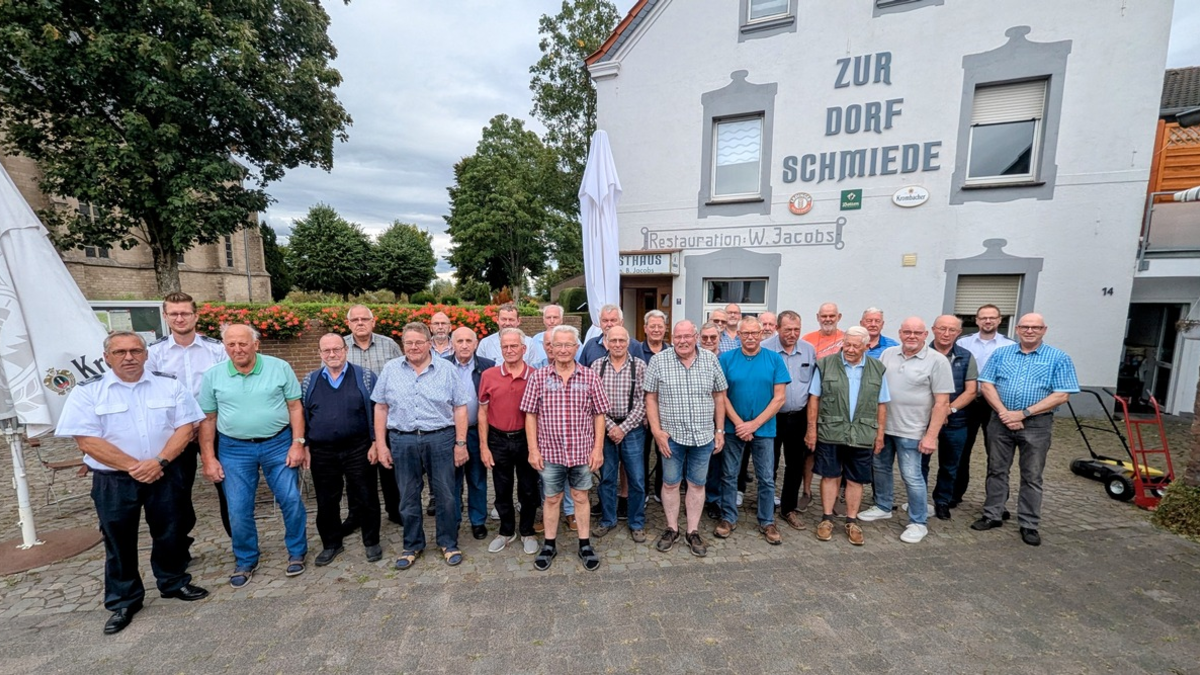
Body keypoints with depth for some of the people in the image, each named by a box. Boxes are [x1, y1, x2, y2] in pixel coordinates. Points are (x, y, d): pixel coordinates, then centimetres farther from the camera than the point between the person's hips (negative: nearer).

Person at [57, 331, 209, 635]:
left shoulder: (170, 385, -1)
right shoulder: (87, 392, -5)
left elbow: (185, 427, -4)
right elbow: (87, 440, -10)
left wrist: (159, 461, -16)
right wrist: (132, 466, -16)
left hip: (165, 474, 1)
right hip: (113, 480, -1)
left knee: (170, 534, 12)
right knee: (119, 541, 12)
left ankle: (174, 582, 32)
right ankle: (123, 601, 29)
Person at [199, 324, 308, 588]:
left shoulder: (280, 368, -6)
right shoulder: (212, 376, -1)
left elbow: (295, 407, -4)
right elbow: (207, 419, 5)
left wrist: (298, 443, -9)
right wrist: (208, 458, 1)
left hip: (278, 444, -1)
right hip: (234, 449, 2)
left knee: (291, 500, 2)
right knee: (238, 510, 8)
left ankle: (297, 553, 24)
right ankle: (245, 561, 31)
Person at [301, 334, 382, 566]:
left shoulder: (365, 377, -3)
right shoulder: (310, 381, 6)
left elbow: (376, 411, -2)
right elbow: (302, 415, 12)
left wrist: (376, 442, -6)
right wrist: (304, 445, 7)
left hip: (358, 450, -3)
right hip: (322, 453, 3)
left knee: (366, 498, 7)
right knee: (326, 502, 15)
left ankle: (372, 542, 25)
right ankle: (331, 544, 35)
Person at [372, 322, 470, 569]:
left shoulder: (446, 369, -1)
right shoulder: (390, 370, 5)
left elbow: (460, 408, -1)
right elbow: (381, 408, 8)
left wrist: (461, 443, -5)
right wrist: (380, 444, 4)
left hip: (440, 439, -1)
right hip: (402, 441, 2)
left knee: (446, 495, 7)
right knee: (408, 497, 14)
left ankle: (448, 543, 27)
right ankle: (412, 545, 34)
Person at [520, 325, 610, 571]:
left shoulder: (590, 377, -4)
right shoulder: (538, 377, -4)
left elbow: (598, 415, -1)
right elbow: (530, 415, -2)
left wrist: (598, 448, -5)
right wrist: (533, 449, -5)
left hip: (582, 451, 0)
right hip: (550, 452, 0)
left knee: (581, 497, 15)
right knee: (551, 499, 16)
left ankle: (585, 544, 33)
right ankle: (549, 545, 35)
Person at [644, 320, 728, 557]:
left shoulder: (711, 360, -1)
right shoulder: (658, 360, -7)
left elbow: (719, 397, 5)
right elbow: (651, 398, -4)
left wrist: (720, 430, 4)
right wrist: (657, 431, -9)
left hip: (703, 436, 2)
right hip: (671, 436, -1)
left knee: (697, 484, 13)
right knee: (670, 483, 11)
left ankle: (693, 532, 29)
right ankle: (671, 529, 31)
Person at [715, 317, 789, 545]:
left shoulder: (774, 359, -4)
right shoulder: (726, 359, -4)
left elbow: (780, 397, -6)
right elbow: (722, 395, -4)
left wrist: (754, 424, -13)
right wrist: (739, 423, -13)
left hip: (764, 429, 0)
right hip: (733, 428, 0)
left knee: (766, 479, 11)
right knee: (729, 476, 11)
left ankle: (767, 522, 29)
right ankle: (728, 518, 28)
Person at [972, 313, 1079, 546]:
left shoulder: (1059, 358, 0)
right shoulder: (1000, 353, 5)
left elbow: (1061, 395, -7)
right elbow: (986, 385, 0)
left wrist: (1023, 414, -14)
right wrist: (1004, 413, -12)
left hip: (1036, 425, -1)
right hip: (1000, 421, 1)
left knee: (1032, 477, 8)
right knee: (997, 471, 10)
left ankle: (1029, 525, 20)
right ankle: (992, 515, 21)